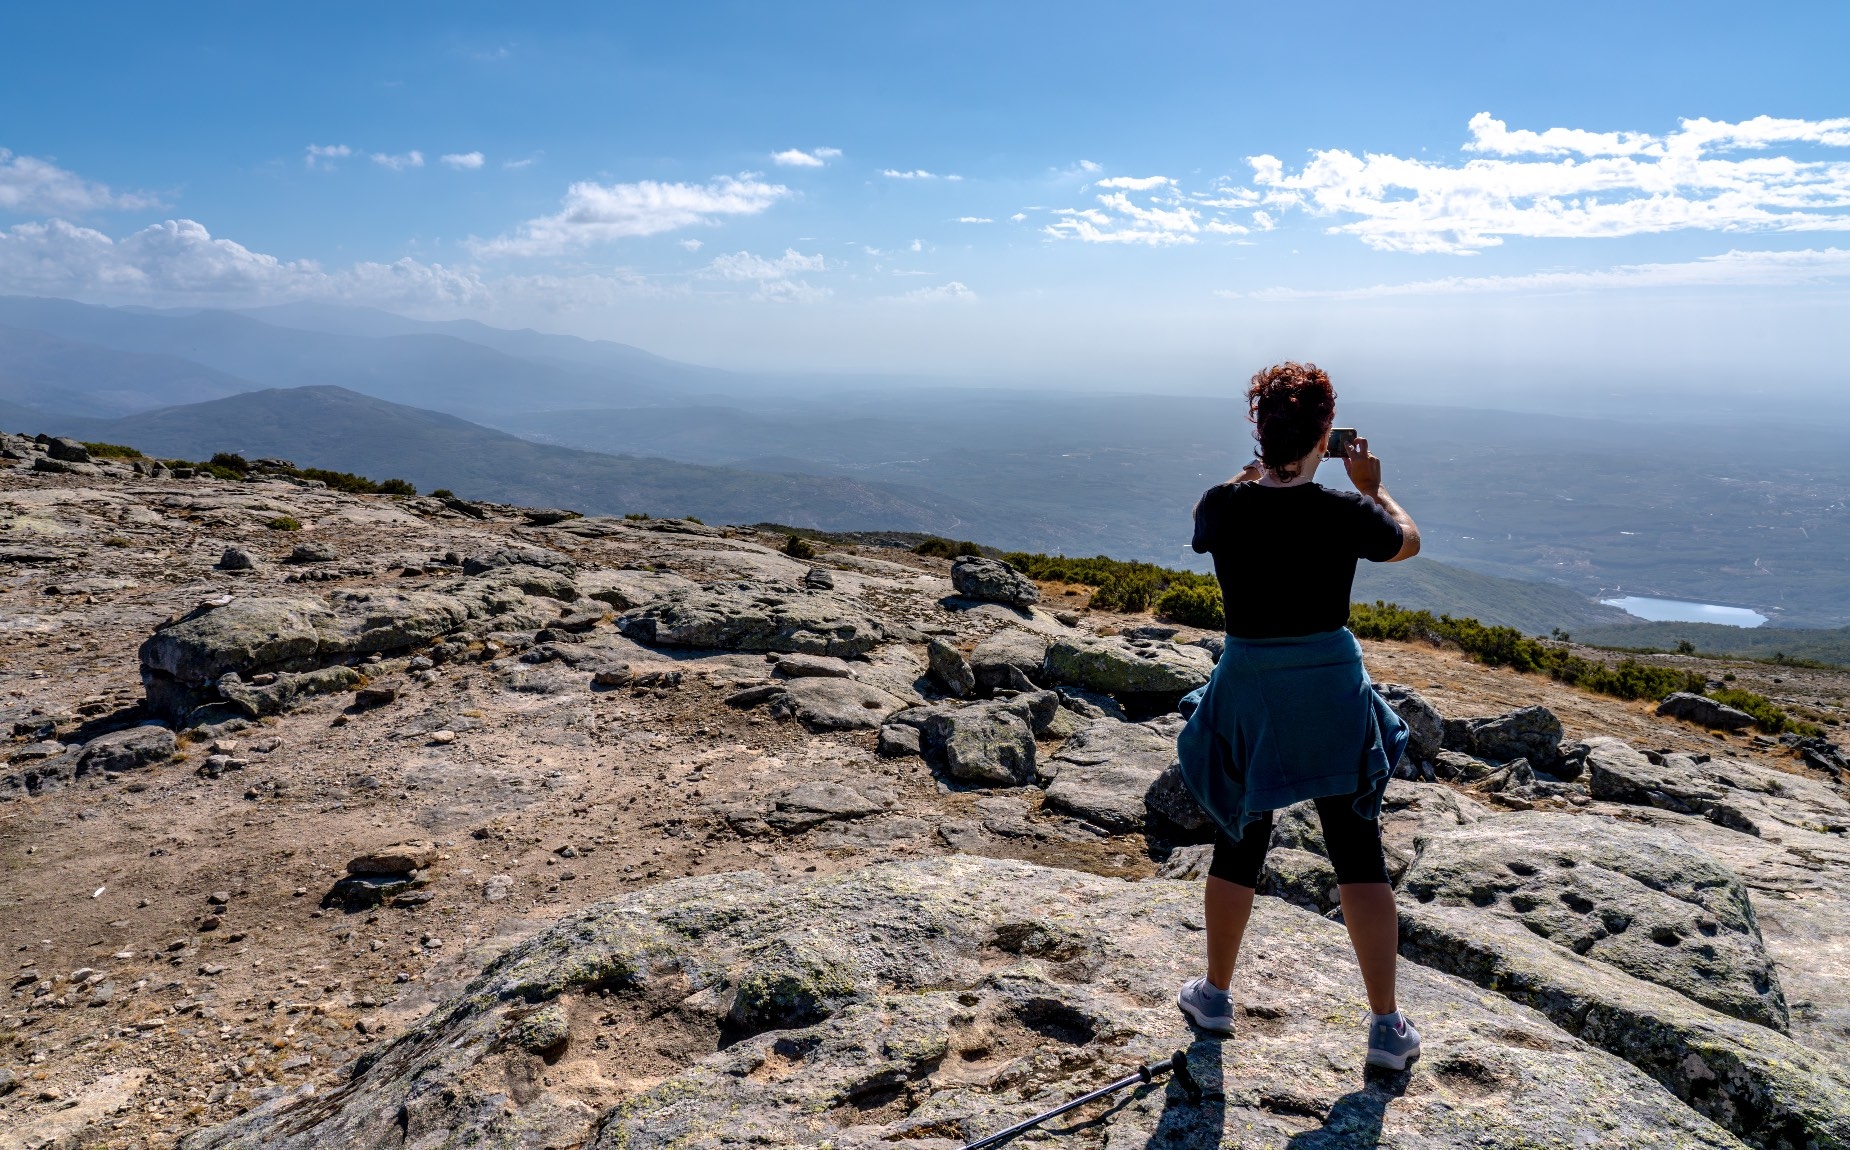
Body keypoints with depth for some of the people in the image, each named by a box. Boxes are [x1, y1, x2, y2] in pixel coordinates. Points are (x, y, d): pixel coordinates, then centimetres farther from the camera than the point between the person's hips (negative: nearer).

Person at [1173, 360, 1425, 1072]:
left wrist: (1255, 472, 20)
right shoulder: (1346, 513, -13)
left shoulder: (1222, 506, -11)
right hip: (1332, 692, -1)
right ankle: (1387, 1027, 19)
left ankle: (1215, 995, 33)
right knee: (1358, 856, 12)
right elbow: (1408, 542, 10)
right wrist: (1372, 487, 23)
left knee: (1238, 847, 17)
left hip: (1247, 692, 1)